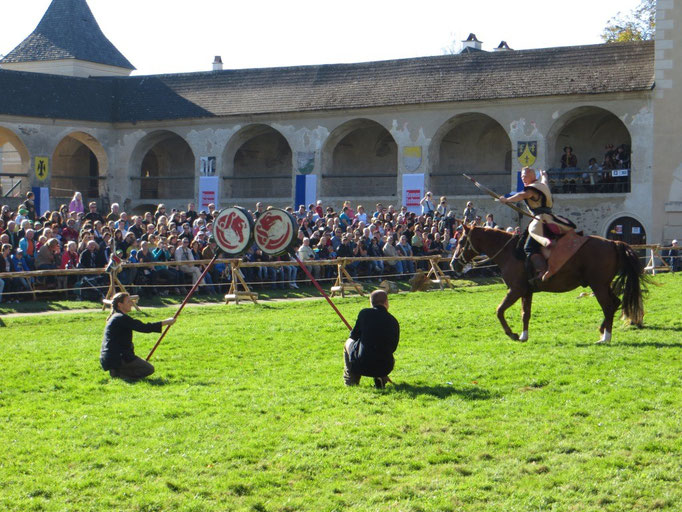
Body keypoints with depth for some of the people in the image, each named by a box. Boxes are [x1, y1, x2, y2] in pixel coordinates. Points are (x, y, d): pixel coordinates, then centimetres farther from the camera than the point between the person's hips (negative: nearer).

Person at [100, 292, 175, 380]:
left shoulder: (114, 318, 18)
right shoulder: (121, 318, -14)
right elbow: (144, 328, -18)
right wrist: (166, 322, -13)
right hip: (116, 359, -10)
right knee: (149, 369, -7)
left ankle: (117, 371, 6)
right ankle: (119, 373, -12)